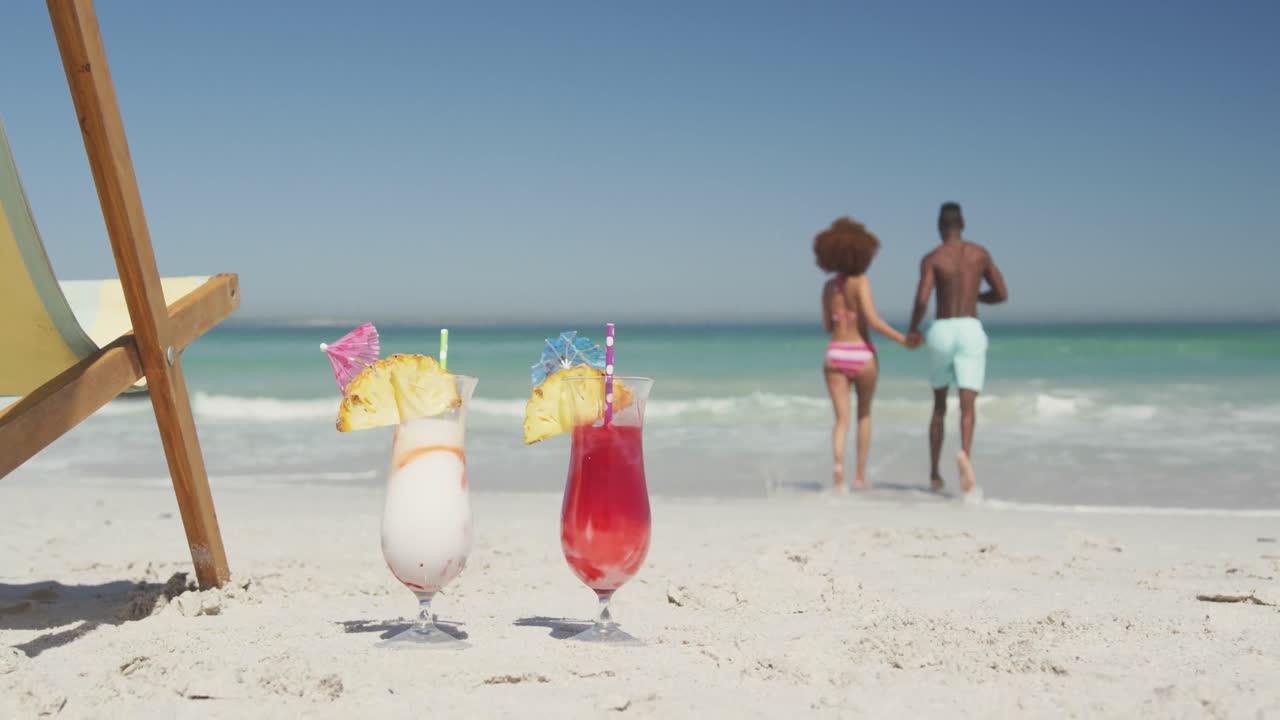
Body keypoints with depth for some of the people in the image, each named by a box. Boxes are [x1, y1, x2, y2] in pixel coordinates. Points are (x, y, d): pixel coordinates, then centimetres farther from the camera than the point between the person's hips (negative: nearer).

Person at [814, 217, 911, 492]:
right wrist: (902, 339, -13)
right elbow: (872, 320, -18)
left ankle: (838, 463, -26)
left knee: (842, 419, 3)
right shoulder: (860, 282, -9)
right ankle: (860, 475, 17)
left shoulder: (828, 286, 7)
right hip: (862, 355, -3)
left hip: (835, 354, 3)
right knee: (864, 415, 18)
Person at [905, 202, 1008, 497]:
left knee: (939, 405, 17)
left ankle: (934, 473, 20)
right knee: (967, 406, -7)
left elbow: (922, 300, -15)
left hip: (941, 331, 0)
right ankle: (965, 452, -40)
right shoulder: (981, 253, 8)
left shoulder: (931, 258, -1)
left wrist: (912, 330, 3)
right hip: (971, 331, 0)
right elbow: (1002, 294, 10)